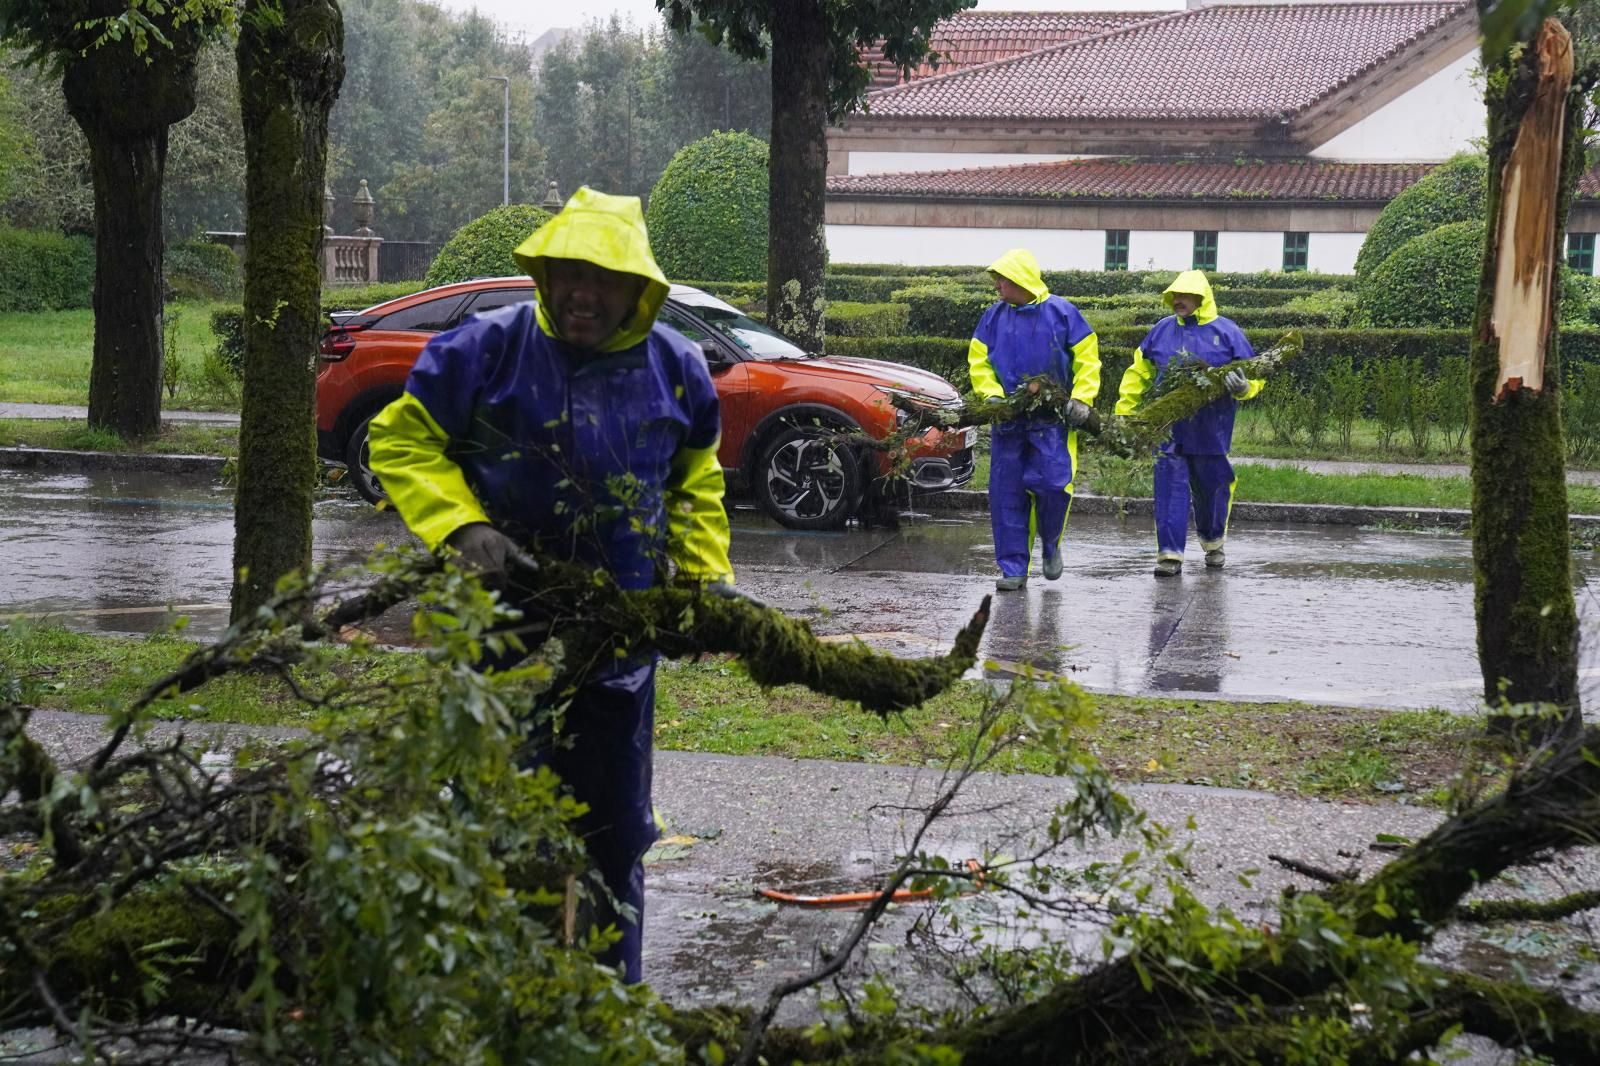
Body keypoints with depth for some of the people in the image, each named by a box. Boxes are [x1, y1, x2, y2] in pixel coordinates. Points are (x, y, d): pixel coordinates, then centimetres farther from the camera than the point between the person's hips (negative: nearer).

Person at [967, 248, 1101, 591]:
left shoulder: (1060, 312, -3)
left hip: (1052, 420, -3)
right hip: (1008, 419, 3)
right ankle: (1014, 568, 8)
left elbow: (1087, 357, 1)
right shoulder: (994, 315, 5)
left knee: (1053, 484, -12)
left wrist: (1081, 399, -8)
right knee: (1006, 493, 1)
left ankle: (1051, 544, 18)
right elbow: (978, 360, 9)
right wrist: (992, 395, -6)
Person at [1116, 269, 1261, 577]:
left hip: (1210, 432, -1)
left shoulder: (1227, 332, -1)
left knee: (1211, 488, 12)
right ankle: (1170, 554, -3)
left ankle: (1213, 544, 35)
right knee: (1170, 488, -5)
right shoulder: (1162, 330, 6)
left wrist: (1242, 387, -22)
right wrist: (1124, 412, 9)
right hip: (1169, 428, 1)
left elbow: (1253, 376, 1)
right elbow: (1138, 373, 14)